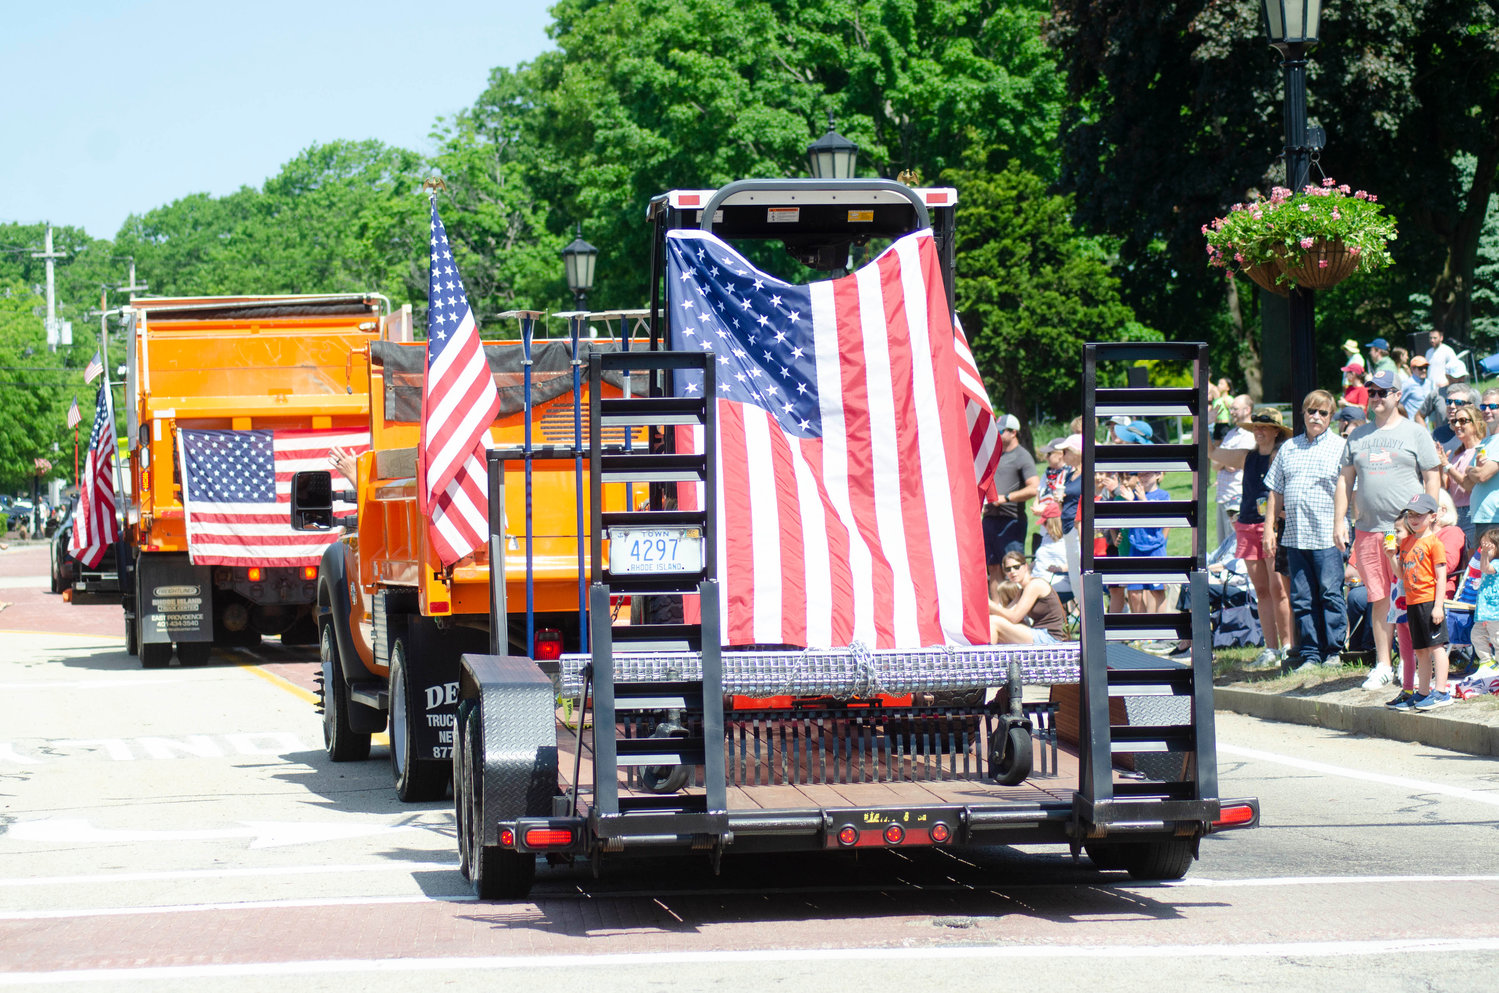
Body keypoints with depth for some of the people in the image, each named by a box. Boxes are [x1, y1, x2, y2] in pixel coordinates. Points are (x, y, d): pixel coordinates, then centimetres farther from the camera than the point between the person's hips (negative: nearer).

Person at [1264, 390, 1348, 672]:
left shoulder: (1340, 447, 2)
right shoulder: (1289, 448, 15)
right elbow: (1276, 492, 18)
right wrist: (1269, 528, 12)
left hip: (1326, 535, -4)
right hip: (1294, 535, 4)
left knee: (1330, 593, -3)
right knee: (1301, 598, 5)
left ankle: (1334, 650, 7)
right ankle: (1309, 654, 10)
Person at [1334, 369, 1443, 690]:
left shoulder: (1415, 433, 4)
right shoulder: (1358, 436, 16)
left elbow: (1432, 479, 1)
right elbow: (1345, 481, 17)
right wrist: (1339, 521, 8)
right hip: (1368, 530, 4)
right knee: (1378, 599, 6)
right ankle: (1382, 664, 12)